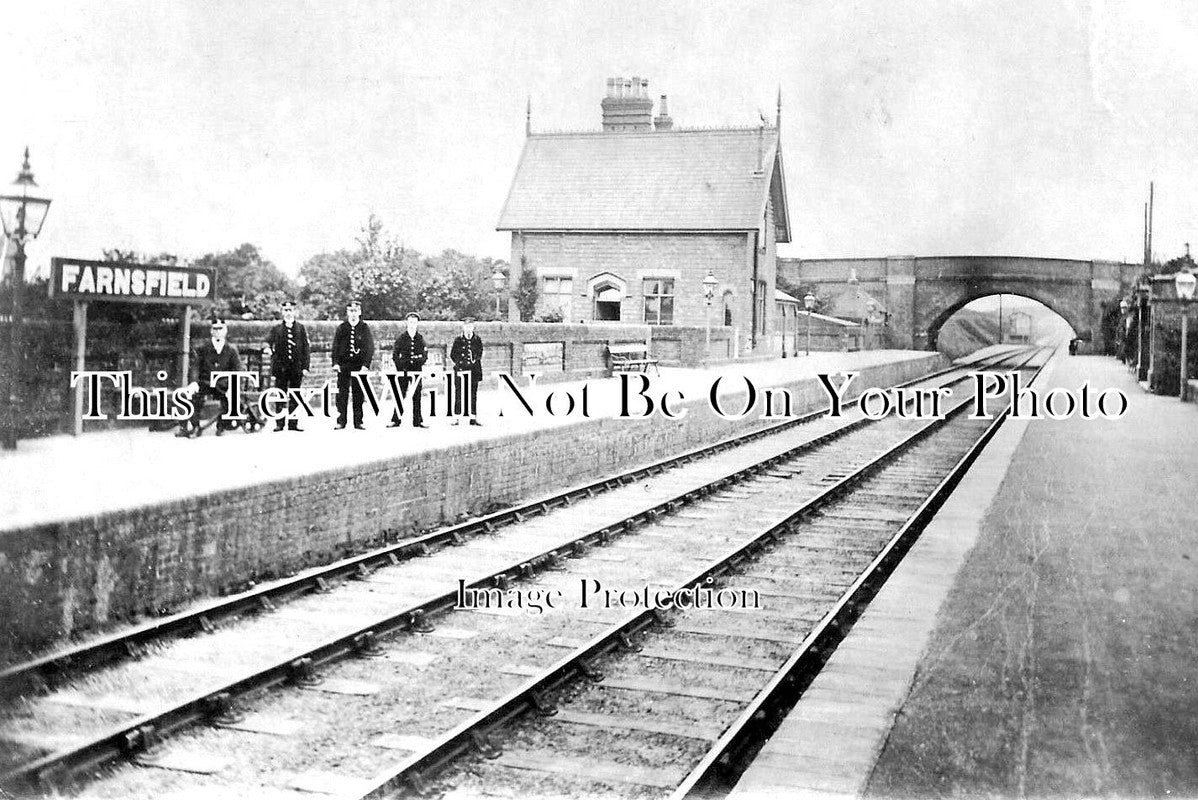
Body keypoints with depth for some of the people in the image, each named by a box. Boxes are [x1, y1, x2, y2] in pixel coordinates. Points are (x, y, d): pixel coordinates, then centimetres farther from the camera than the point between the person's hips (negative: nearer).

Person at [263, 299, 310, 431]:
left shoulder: (301, 329, 10)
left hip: (297, 367, 0)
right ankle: (279, 424, 4)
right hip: (281, 368, 0)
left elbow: (305, 349, 7)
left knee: (294, 397, 2)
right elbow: (268, 341, -2)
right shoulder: (276, 329, 10)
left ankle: (293, 423, 5)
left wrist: (305, 366, 0)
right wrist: (267, 349, -26)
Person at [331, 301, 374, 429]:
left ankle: (358, 422, 6)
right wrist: (335, 363, -7)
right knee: (342, 394, -1)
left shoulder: (364, 328, 4)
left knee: (358, 394, 2)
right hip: (343, 366, 1)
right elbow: (335, 346, 5)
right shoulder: (341, 328, 7)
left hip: (359, 366, -1)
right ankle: (340, 421, 3)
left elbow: (370, 348, 0)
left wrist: (366, 365, -10)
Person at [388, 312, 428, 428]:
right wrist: (401, 365, -8)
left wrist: (419, 361, -10)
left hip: (416, 370, 1)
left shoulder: (420, 338, 8)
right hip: (403, 370, -1)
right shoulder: (400, 338, 4)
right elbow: (394, 355, 3)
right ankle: (396, 420, 2)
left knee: (417, 396, 1)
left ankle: (417, 421, 4)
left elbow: (425, 355, 8)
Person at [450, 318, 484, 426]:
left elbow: (479, 354, 9)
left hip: (474, 370, 1)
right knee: (459, 394, -3)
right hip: (460, 370, -1)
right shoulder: (458, 340, 6)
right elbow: (452, 355, 6)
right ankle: (456, 417, 0)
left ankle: (473, 417, 6)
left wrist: (474, 361, -7)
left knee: (473, 394, 2)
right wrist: (460, 363, -6)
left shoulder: (477, 340, 9)